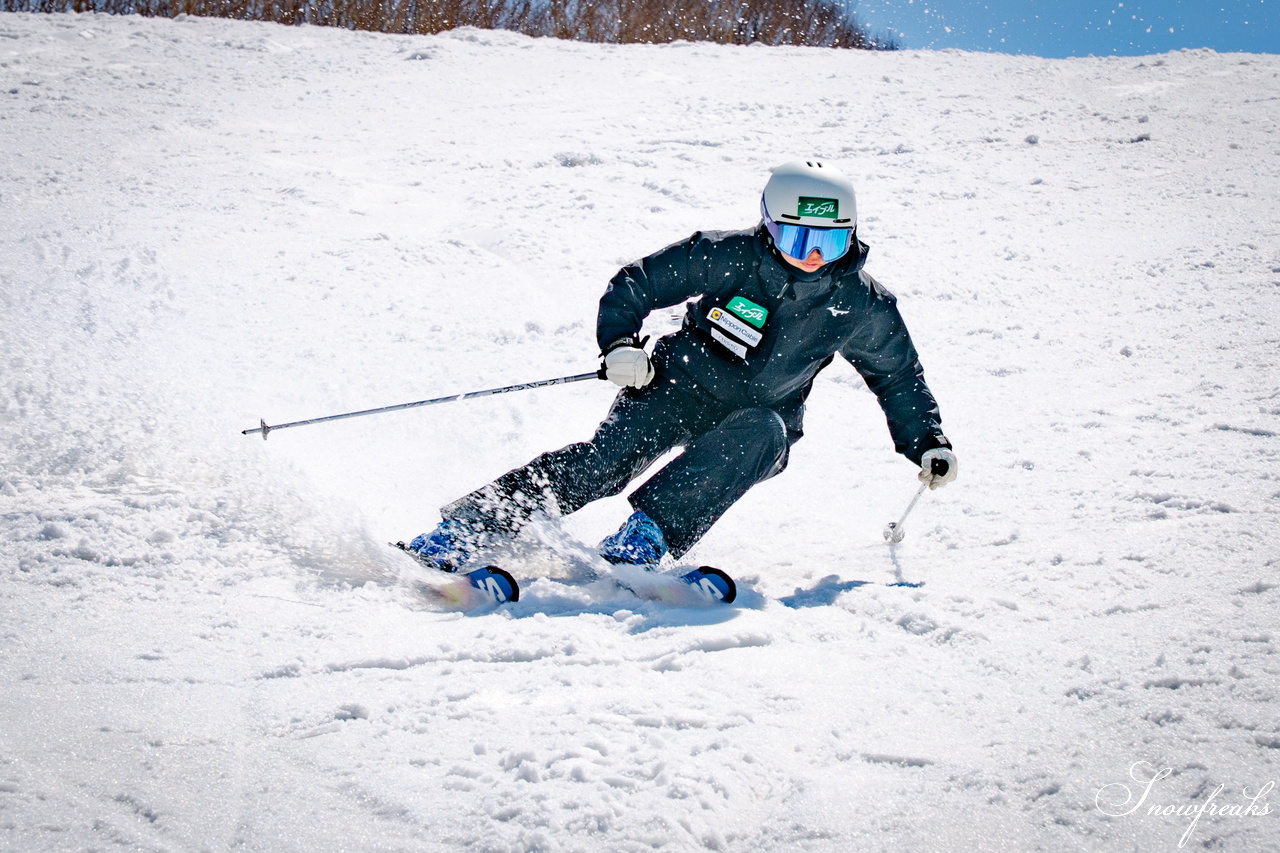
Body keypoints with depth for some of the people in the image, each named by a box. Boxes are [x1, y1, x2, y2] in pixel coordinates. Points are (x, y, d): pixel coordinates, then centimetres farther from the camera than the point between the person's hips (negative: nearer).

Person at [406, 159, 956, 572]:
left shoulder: (861, 307, -7)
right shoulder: (729, 257, -14)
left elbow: (898, 375, 10)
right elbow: (634, 285, -6)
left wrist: (927, 442, 1)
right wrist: (618, 344, -22)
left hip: (756, 419, 2)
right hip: (680, 386, -2)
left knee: (759, 434, -35)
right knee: (608, 457, -27)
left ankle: (647, 535, -37)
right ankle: (460, 532, -30)